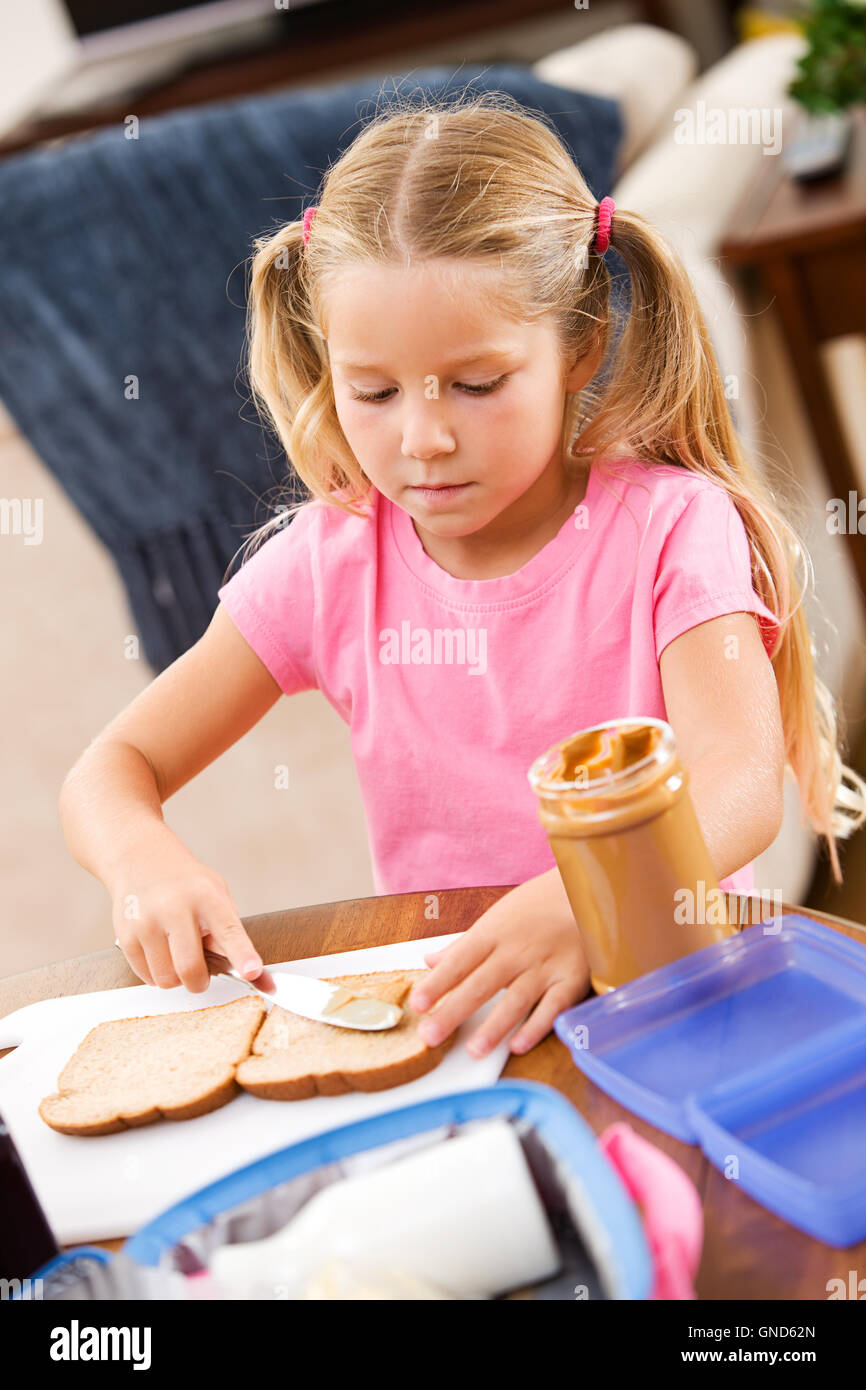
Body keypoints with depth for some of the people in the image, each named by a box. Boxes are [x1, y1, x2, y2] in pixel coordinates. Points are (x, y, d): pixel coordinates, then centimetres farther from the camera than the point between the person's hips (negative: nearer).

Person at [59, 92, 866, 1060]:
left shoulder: (668, 524, -8)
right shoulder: (330, 559, 0)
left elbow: (740, 783, -22)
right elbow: (107, 774, 3)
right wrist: (146, 862, -22)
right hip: (435, 1000, 3)